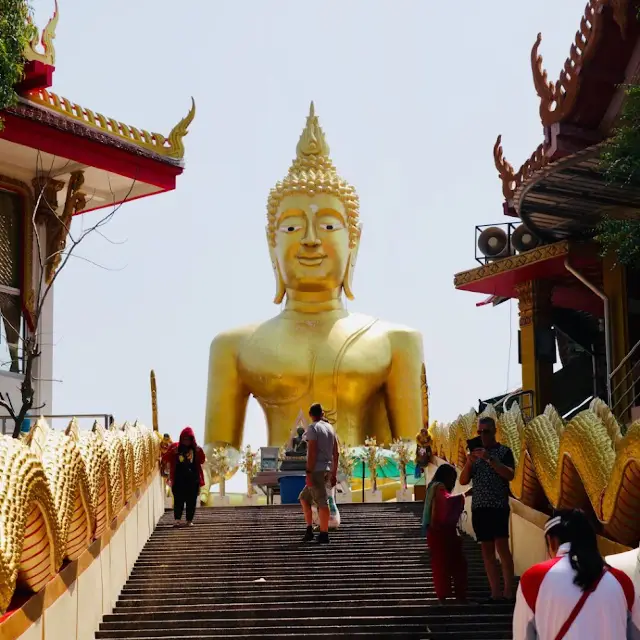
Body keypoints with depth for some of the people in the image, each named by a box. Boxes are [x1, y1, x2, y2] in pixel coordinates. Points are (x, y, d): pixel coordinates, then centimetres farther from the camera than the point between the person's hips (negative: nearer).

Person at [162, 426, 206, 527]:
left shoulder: (196, 448, 6)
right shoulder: (175, 447, 3)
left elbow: (202, 461, -1)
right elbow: (164, 459, -1)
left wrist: (199, 452, -18)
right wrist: (172, 453, -19)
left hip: (193, 480, 1)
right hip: (179, 480, -1)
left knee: (191, 500, 3)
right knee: (178, 500, -7)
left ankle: (189, 520, 10)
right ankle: (177, 519, -5)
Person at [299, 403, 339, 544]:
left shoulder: (313, 428, -8)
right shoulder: (330, 428, 15)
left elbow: (312, 452, -17)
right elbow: (336, 453, 15)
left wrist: (308, 473, -18)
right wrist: (334, 474, 20)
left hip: (317, 470, -8)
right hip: (327, 470, 8)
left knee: (322, 502, -6)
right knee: (304, 498, 15)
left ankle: (324, 535, -4)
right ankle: (309, 530, 9)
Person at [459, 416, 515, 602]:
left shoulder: (504, 451, 1)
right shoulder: (474, 453, 15)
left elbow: (510, 475, -14)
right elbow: (463, 480, 11)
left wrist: (489, 459, -21)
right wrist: (469, 462, -8)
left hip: (499, 506, -5)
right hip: (478, 508, 5)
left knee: (502, 546, -13)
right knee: (487, 550, 3)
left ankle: (508, 591, -13)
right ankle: (495, 593, 4)